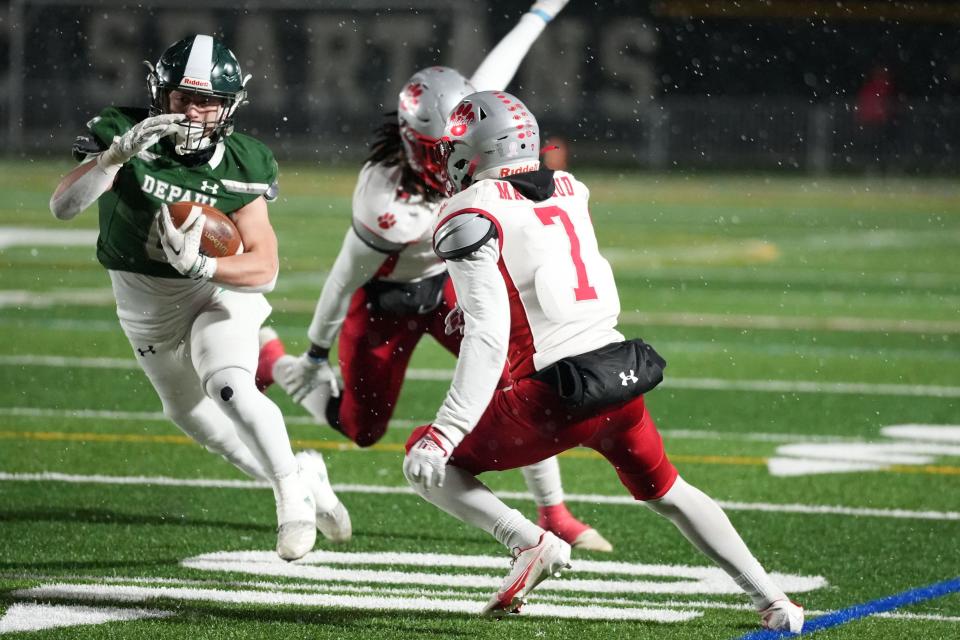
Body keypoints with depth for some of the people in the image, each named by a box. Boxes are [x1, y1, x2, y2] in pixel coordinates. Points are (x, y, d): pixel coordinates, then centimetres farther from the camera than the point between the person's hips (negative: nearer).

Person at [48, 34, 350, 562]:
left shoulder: (241, 166, -20)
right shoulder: (121, 134, -22)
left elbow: (264, 268, -21)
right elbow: (63, 206, -36)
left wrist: (201, 265, -39)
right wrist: (118, 154, -50)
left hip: (219, 289, -3)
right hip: (145, 301, 3)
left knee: (229, 387, -29)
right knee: (191, 415, 17)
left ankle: (293, 493, -10)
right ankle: (304, 476, 37)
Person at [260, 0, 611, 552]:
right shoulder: (388, 206, -38)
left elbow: (494, 71, -4)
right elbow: (346, 280, -24)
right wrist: (317, 352, -12)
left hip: (445, 284, 6)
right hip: (386, 301, -6)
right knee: (362, 428, 10)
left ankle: (554, 513, 7)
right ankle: (273, 361, 37)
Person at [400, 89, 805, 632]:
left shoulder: (471, 218, -8)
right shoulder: (567, 191, 12)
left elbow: (489, 337, -18)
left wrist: (448, 430, -20)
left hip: (559, 392, -7)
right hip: (622, 373, 7)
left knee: (429, 461, 8)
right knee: (666, 492, 29)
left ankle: (530, 543, -9)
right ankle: (773, 600, 27)